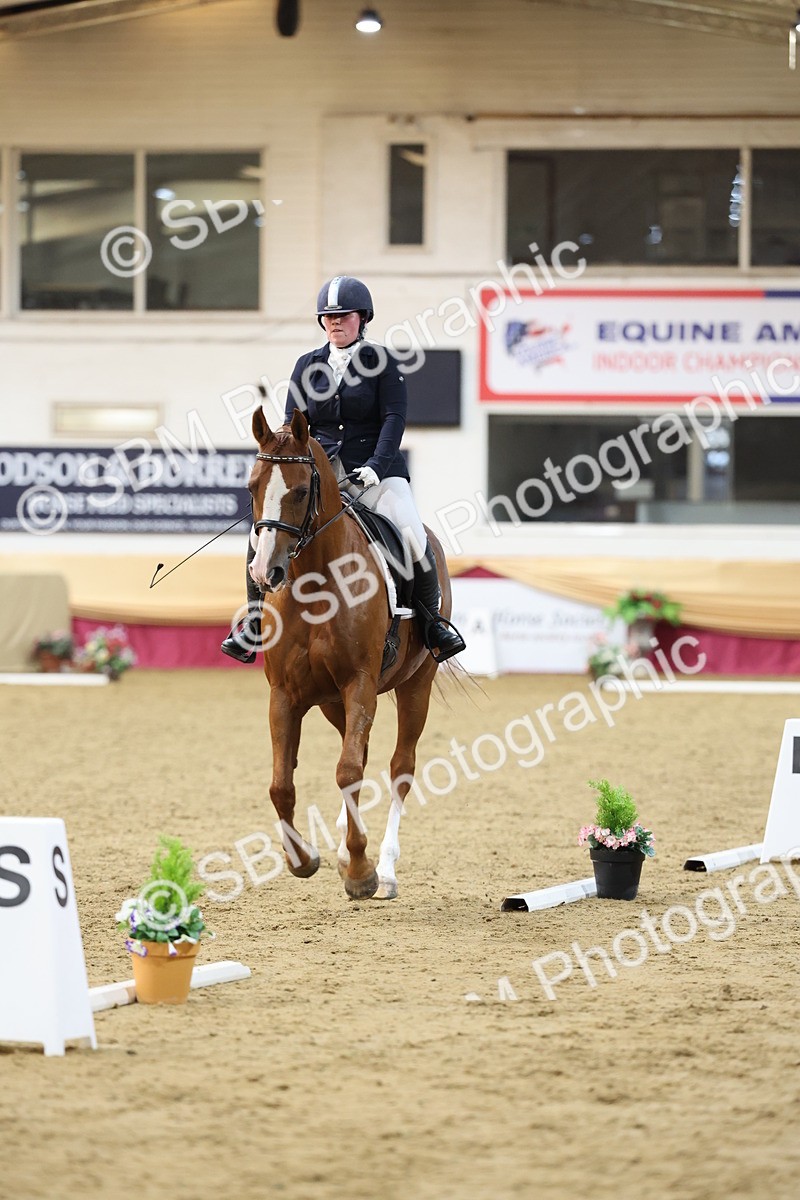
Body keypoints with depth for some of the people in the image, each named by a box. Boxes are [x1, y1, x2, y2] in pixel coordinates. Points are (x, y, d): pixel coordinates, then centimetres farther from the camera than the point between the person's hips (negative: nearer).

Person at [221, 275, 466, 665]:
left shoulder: (381, 362, 2)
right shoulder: (307, 366, 11)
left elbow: (394, 418, -7)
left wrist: (375, 467, -20)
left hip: (374, 471, -3)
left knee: (412, 537, -23)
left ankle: (431, 620, -2)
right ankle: (255, 622, 0)